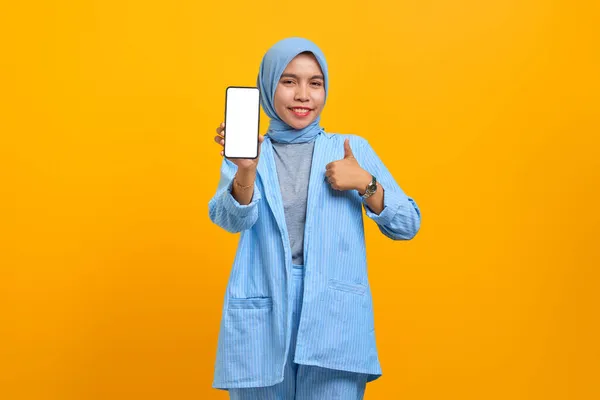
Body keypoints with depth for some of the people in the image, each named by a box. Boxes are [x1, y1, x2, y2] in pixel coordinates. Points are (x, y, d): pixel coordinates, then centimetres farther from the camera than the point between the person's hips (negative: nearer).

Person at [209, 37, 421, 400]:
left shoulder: (352, 149, 8)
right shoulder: (248, 154, 8)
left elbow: (407, 226, 7)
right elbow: (233, 220, -10)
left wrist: (365, 183, -9)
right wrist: (246, 169, -28)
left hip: (335, 319, 0)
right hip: (260, 320, 0)